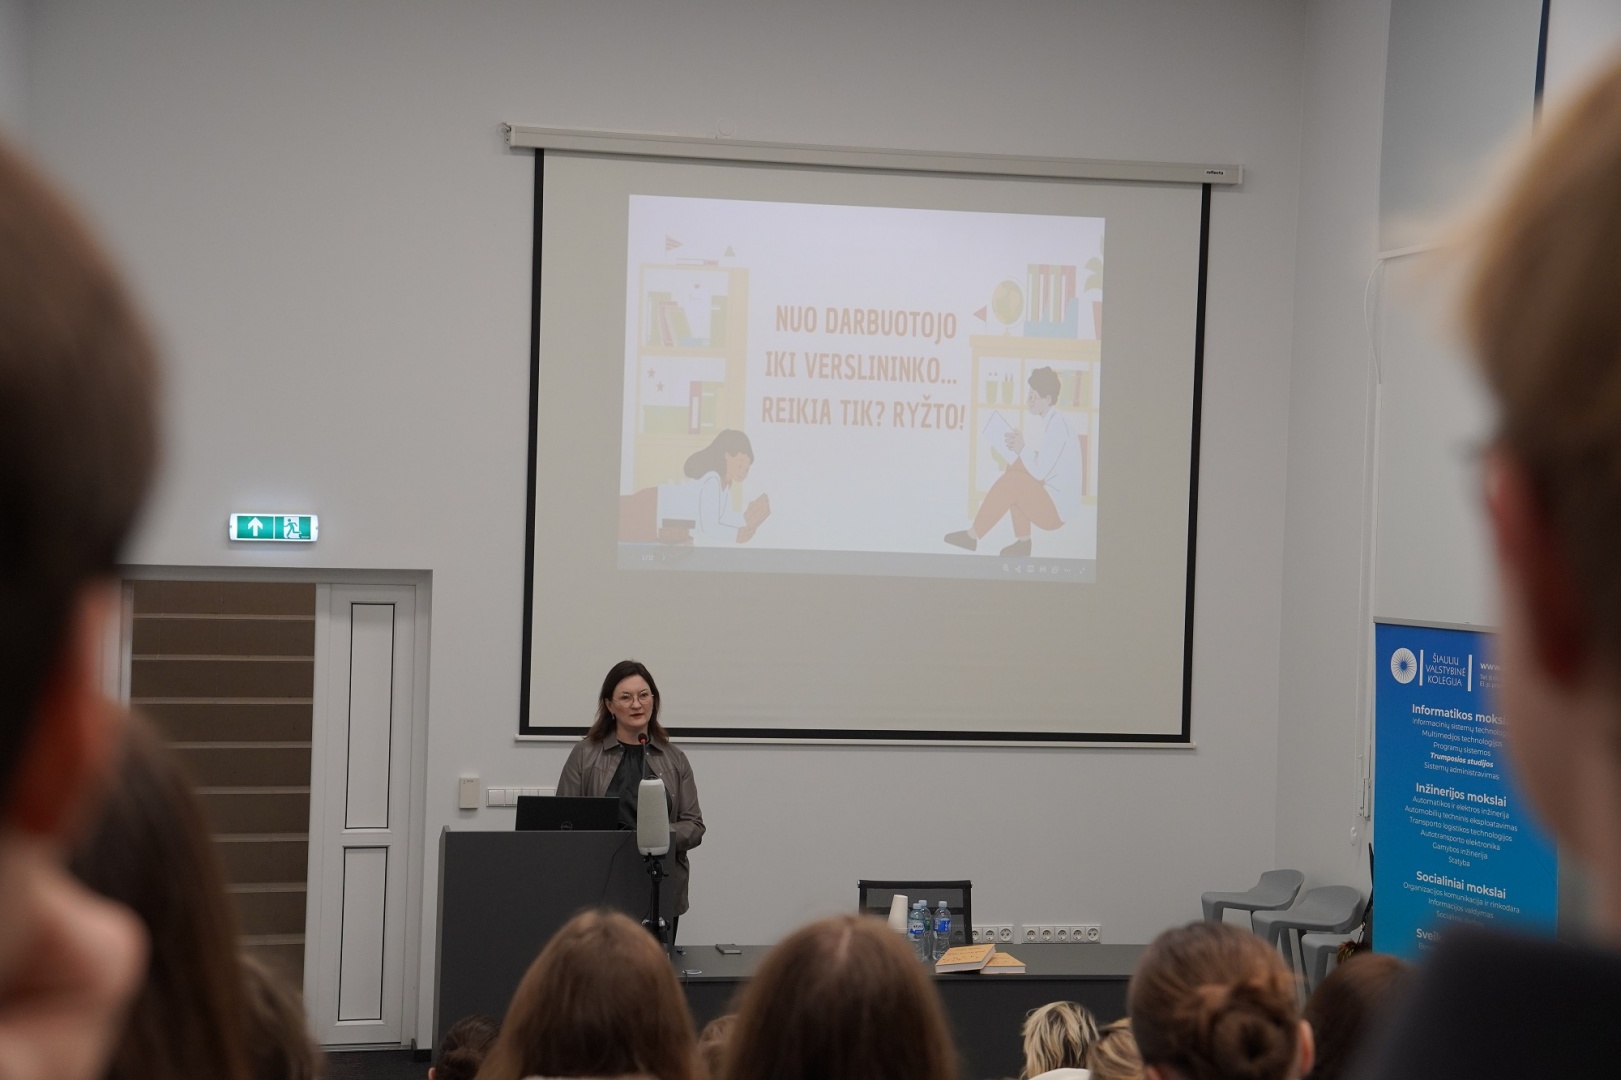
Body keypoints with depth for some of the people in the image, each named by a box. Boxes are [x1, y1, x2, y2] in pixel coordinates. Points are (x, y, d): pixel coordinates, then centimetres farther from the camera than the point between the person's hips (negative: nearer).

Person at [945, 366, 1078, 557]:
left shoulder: (1057, 426, -19)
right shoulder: (1050, 421, 11)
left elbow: (1039, 472, -21)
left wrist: (1022, 449, -8)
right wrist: (1021, 448, 2)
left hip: (1056, 510, -10)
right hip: (1050, 498, 10)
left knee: (1009, 482, -15)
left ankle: (973, 535, -2)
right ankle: (1023, 541, 5)